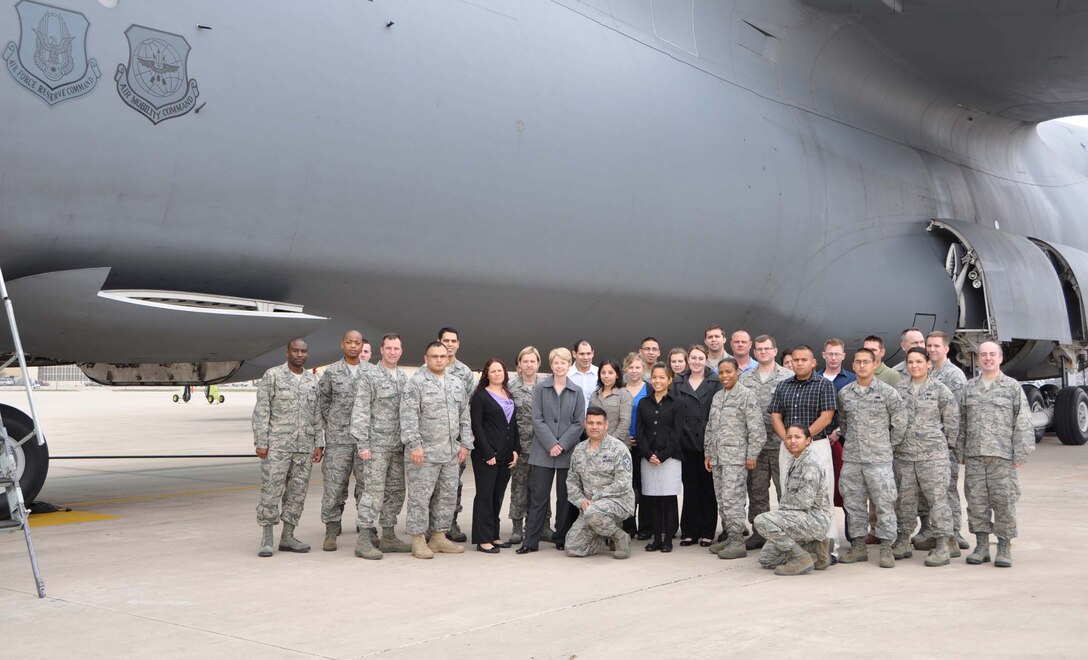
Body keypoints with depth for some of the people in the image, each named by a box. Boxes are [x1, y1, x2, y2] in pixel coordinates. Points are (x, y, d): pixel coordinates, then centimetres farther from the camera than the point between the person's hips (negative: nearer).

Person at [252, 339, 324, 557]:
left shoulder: (312, 380, 12)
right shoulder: (272, 375, -3)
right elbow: (261, 411, -6)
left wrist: (319, 444, 8)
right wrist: (260, 443, -11)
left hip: (305, 446, 5)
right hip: (277, 444, -5)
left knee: (297, 492, 6)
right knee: (271, 491, -6)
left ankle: (288, 537, 13)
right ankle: (266, 539, 1)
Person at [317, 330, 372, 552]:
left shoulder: (372, 372, 5)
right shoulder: (331, 372, 3)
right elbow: (322, 401, 10)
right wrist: (331, 426, 7)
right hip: (338, 438, -1)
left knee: (367, 483, 6)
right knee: (334, 485, 0)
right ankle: (331, 531, 7)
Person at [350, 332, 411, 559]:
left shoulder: (404, 378, 13)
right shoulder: (370, 377, -6)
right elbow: (360, 413, -10)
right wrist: (362, 445, -15)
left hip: (398, 447, 7)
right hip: (377, 446, -7)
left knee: (395, 493, 11)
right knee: (373, 492, -9)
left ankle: (388, 537, 20)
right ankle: (363, 540, -4)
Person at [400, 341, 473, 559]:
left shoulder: (457, 384, 15)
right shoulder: (415, 383, -6)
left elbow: (464, 417, 18)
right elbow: (409, 417, -12)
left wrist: (465, 444, 11)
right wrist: (414, 444, -18)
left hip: (451, 453, 7)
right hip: (424, 452, -6)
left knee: (448, 496, 11)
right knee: (420, 496, -3)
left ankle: (439, 537, 22)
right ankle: (418, 540, 5)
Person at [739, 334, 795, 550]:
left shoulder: (788, 377, 0)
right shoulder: (745, 379, 11)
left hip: (780, 443, -4)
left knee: (785, 489, -2)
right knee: (756, 490, 9)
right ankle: (759, 532, 18)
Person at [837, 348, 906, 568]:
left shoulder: (887, 391, -3)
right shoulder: (844, 393, 8)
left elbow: (900, 421, 2)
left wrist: (890, 445, 5)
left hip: (879, 458, -4)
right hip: (851, 458, 4)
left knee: (884, 502, -3)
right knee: (853, 503, 8)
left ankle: (886, 548, 4)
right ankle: (858, 546, 18)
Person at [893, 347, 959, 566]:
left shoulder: (939, 389, -1)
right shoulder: (899, 388, 9)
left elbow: (952, 416, 3)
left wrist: (948, 441, 5)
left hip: (932, 452, -4)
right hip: (903, 453, 4)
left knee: (937, 497, -6)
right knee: (904, 498, 10)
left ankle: (944, 544, -3)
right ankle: (903, 541, 19)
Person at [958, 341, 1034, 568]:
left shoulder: (1012, 387, 3)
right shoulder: (969, 388, 13)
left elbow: (1023, 423, 0)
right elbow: (961, 423, 14)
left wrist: (1020, 454, -6)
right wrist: (961, 452, 10)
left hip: (1002, 455, -3)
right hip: (974, 456, 3)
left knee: (1004, 500, -2)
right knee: (976, 500, 4)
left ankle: (1004, 548, 8)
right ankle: (981, 546, 13)